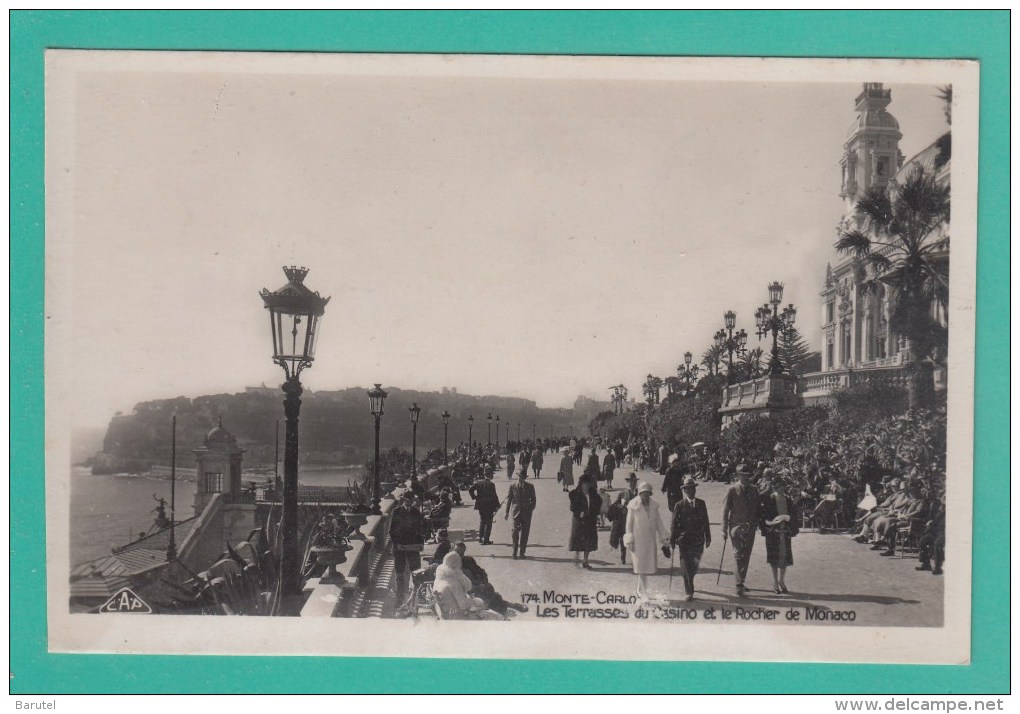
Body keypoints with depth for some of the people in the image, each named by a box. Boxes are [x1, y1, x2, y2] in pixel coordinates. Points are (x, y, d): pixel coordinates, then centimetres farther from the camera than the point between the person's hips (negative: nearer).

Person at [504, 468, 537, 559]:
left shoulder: (530, 487, 3)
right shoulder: (512, 486, 2)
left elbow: (533, 499, 11)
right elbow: (509, 498, 7)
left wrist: (531, 509, -3)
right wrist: (507, 512, 4)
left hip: (526, 512, 1)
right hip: (516, 511, -1)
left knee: (525, 533, 3)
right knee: (516, 531, -9)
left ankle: (522, 553, 11)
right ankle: (515, 553, -4)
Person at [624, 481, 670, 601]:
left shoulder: (654, 506, 4)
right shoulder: (633, 505, -7)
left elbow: (659, 523, 9)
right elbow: (629, 524, -3)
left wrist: (664, 540, 6)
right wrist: (629, 541, -4)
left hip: (650, 540, 4)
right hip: (637, 539, -4)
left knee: (648, 566, 7)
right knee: (641, 566, -4)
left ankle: (640, 590, 24)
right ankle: (644, 593, 2)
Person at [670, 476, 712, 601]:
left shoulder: (701, 504, 6)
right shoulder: (680, 505, -3)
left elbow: (705, 522, 10)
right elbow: (674, 523, -2)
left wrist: (708, 538, 9)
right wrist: (673, 540, -4)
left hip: (698, 541, 3)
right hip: (684, 540, -3)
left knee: (695, 565, 10)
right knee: (686, 567, -3)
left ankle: (689, 582, 37)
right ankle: (689, 592, 4)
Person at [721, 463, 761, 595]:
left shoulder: (754, 491, 7)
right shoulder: (732, 490, -5)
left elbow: (758, 508, 14)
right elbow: (725, 510, -4)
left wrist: (757, 523, 3)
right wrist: (724, 530, -7)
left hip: (750, 528, 4)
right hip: (736, 526, -4)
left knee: (746, 556, 10)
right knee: (738, 554, -10)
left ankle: (741, 582, 22)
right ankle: (739, 585, -13)